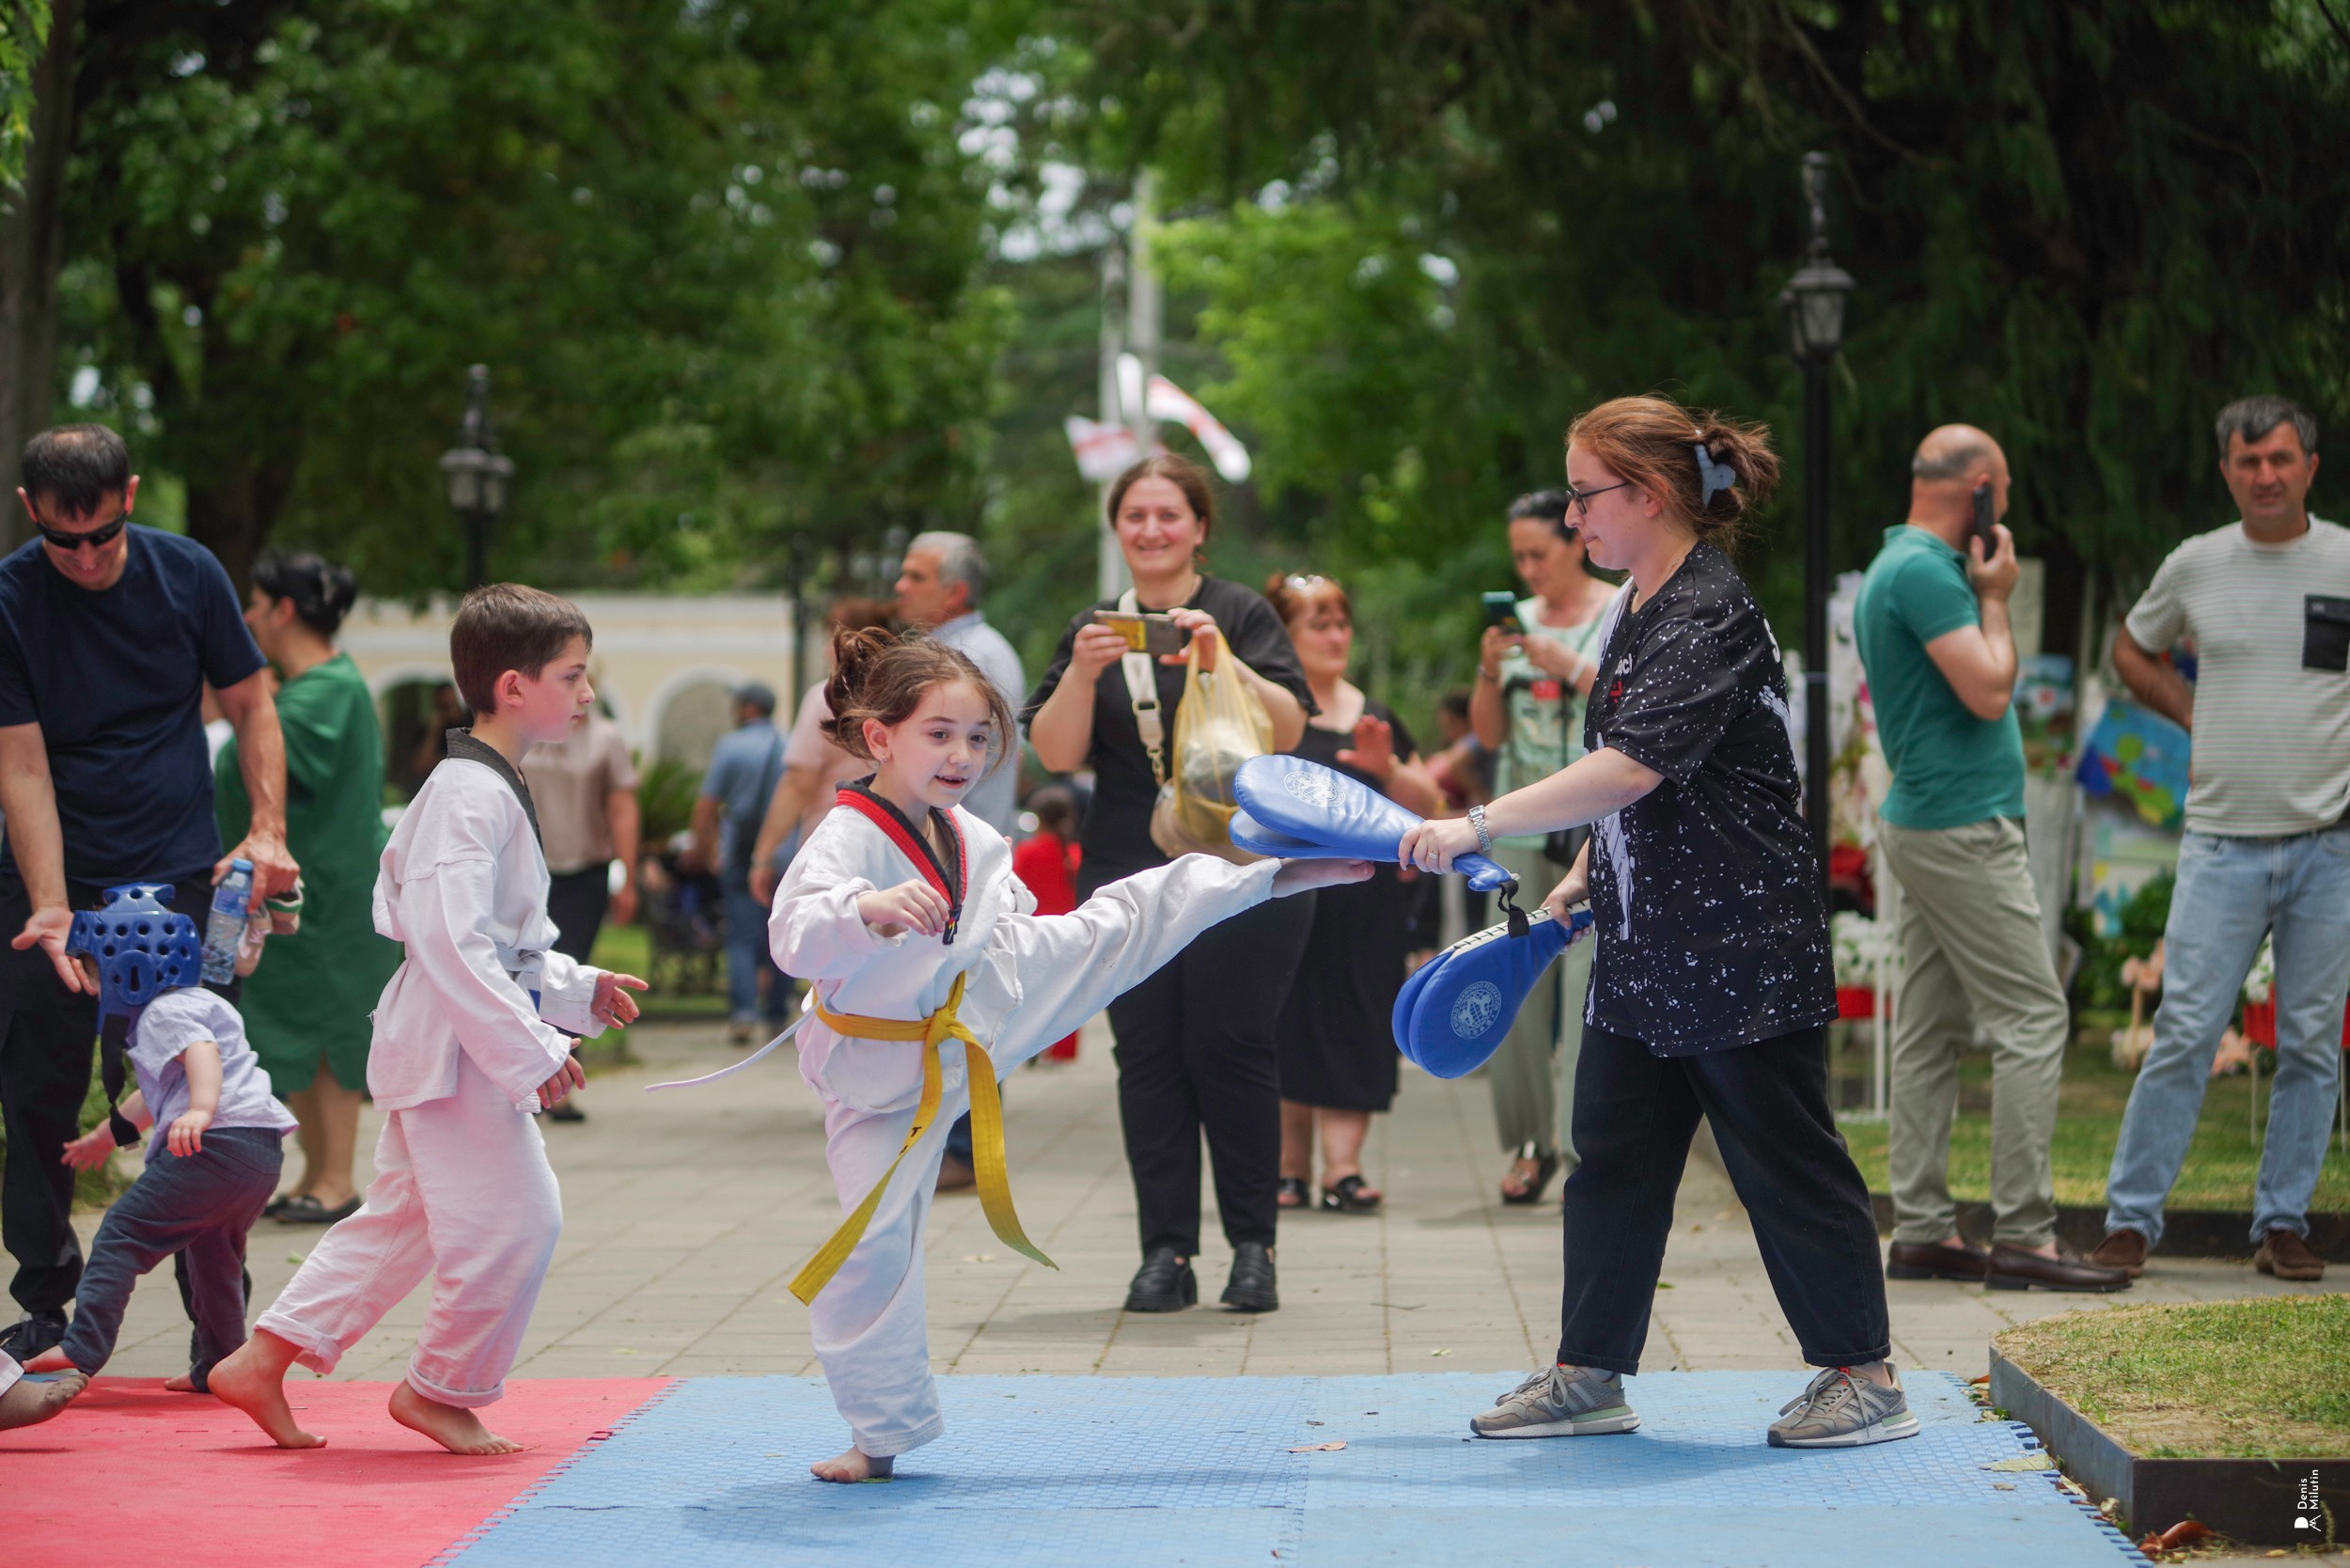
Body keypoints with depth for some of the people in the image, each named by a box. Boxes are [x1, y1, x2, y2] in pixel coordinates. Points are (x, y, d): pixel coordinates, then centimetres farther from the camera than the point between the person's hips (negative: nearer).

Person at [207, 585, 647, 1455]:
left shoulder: (495, 788, 15)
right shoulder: (469, 796, -19)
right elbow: (452, 943, -26)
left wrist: (580, 989, 16)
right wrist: (530, 1050, -25)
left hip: (447, 1043, 11)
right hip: (457, 1041, -11)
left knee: (405, 1215, 15)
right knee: (513, 1215, -5)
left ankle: (261, 1362, 19)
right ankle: (442, 1389, 12)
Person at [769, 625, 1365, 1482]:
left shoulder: (971, 840, -6)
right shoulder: (845, 840, -31)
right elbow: (793, 935, -50)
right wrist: (871, 910, -66)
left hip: (984, 1003, 6)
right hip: (886, 1069, -6)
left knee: (1124, 920, 8)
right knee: (875, 1242, -2)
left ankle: (1282, 872, 27)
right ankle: (883, 1432, 12)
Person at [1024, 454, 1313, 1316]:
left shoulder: (1242, 614, 2)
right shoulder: (1091, 630, 11)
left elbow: (1287, 730, -9)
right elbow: (1054, 753, 2)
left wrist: (1221, 659, -23)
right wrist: (1082, 675, -14)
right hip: (1128, 876, 3)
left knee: (1230, 1050, -6)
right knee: (1147, 1057, -1)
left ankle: (1253, 1246, 3)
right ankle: (1165, 1252, 1)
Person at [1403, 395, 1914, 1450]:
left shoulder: (1710, 617, -19)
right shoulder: (1630, 615, 12)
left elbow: (1632, 769, -30)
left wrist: (1476, 827, -31)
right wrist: (1581, 880, 14)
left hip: (1742, 949, -9)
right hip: (1643, 949, 10)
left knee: (1783, 1160, -1)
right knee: (1613, 1160, 11)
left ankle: (1864, 1374, 11)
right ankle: (1590, 1374, 20)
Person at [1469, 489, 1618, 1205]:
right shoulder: (1519, 619, 16)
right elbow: (1488, 733, 16)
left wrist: (1571, 665, -14)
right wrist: (1489, 671, -2)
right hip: (1521, 825, 5)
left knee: (1592, 984, -13)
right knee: (1518, 984, 0)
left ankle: (1588, 1146, -14)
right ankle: (1531, 1140, 11)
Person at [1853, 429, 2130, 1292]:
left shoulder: (1898, 568, 17)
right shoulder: (1925, 572, -16)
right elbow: (1990, 692, -19)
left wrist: (1983, 593, 14)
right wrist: (1994, 599, -9)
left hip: (1925, 824, 11)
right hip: (1963, 828, -11)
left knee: (1931, 1032, 9)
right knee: (2033, 1019, -10)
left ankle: (1922, 1231, 11)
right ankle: (2022, 1234, -11)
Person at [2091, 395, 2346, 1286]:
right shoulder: (2195, 567, 5)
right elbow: (2131, 651, 23)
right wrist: (2195, 716, 9)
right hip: (2223, 839, 0)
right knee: (2184, 1034, -4)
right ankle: (2131, 1218, 3)